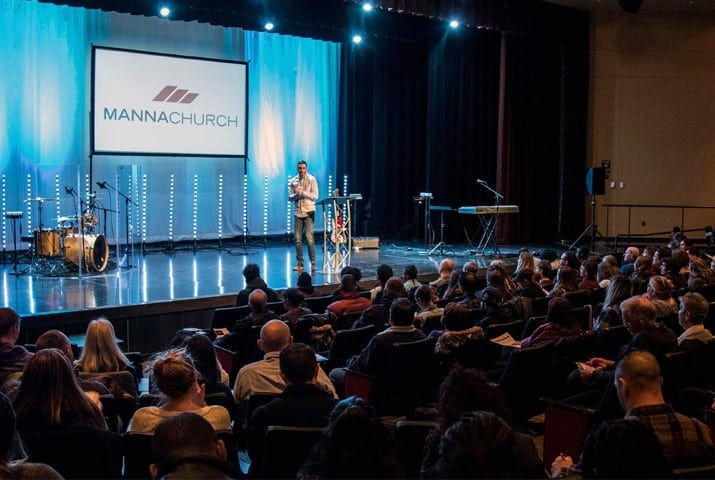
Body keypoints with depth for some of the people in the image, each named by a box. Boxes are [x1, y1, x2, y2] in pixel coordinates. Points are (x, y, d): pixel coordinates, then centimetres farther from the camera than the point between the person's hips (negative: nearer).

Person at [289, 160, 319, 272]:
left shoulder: (312, 179, 0)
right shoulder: (293, 181, 10)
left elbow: (315, 196, -4)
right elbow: (290, 197, 8)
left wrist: (303, 193, -16)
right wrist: (297, 195, -12)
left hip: (308, 212, -3)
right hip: (297, 212, 4)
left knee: (309, 238, -9)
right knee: (298, 239, 3)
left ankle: (313, 263, -6)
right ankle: (300, 264, 9)